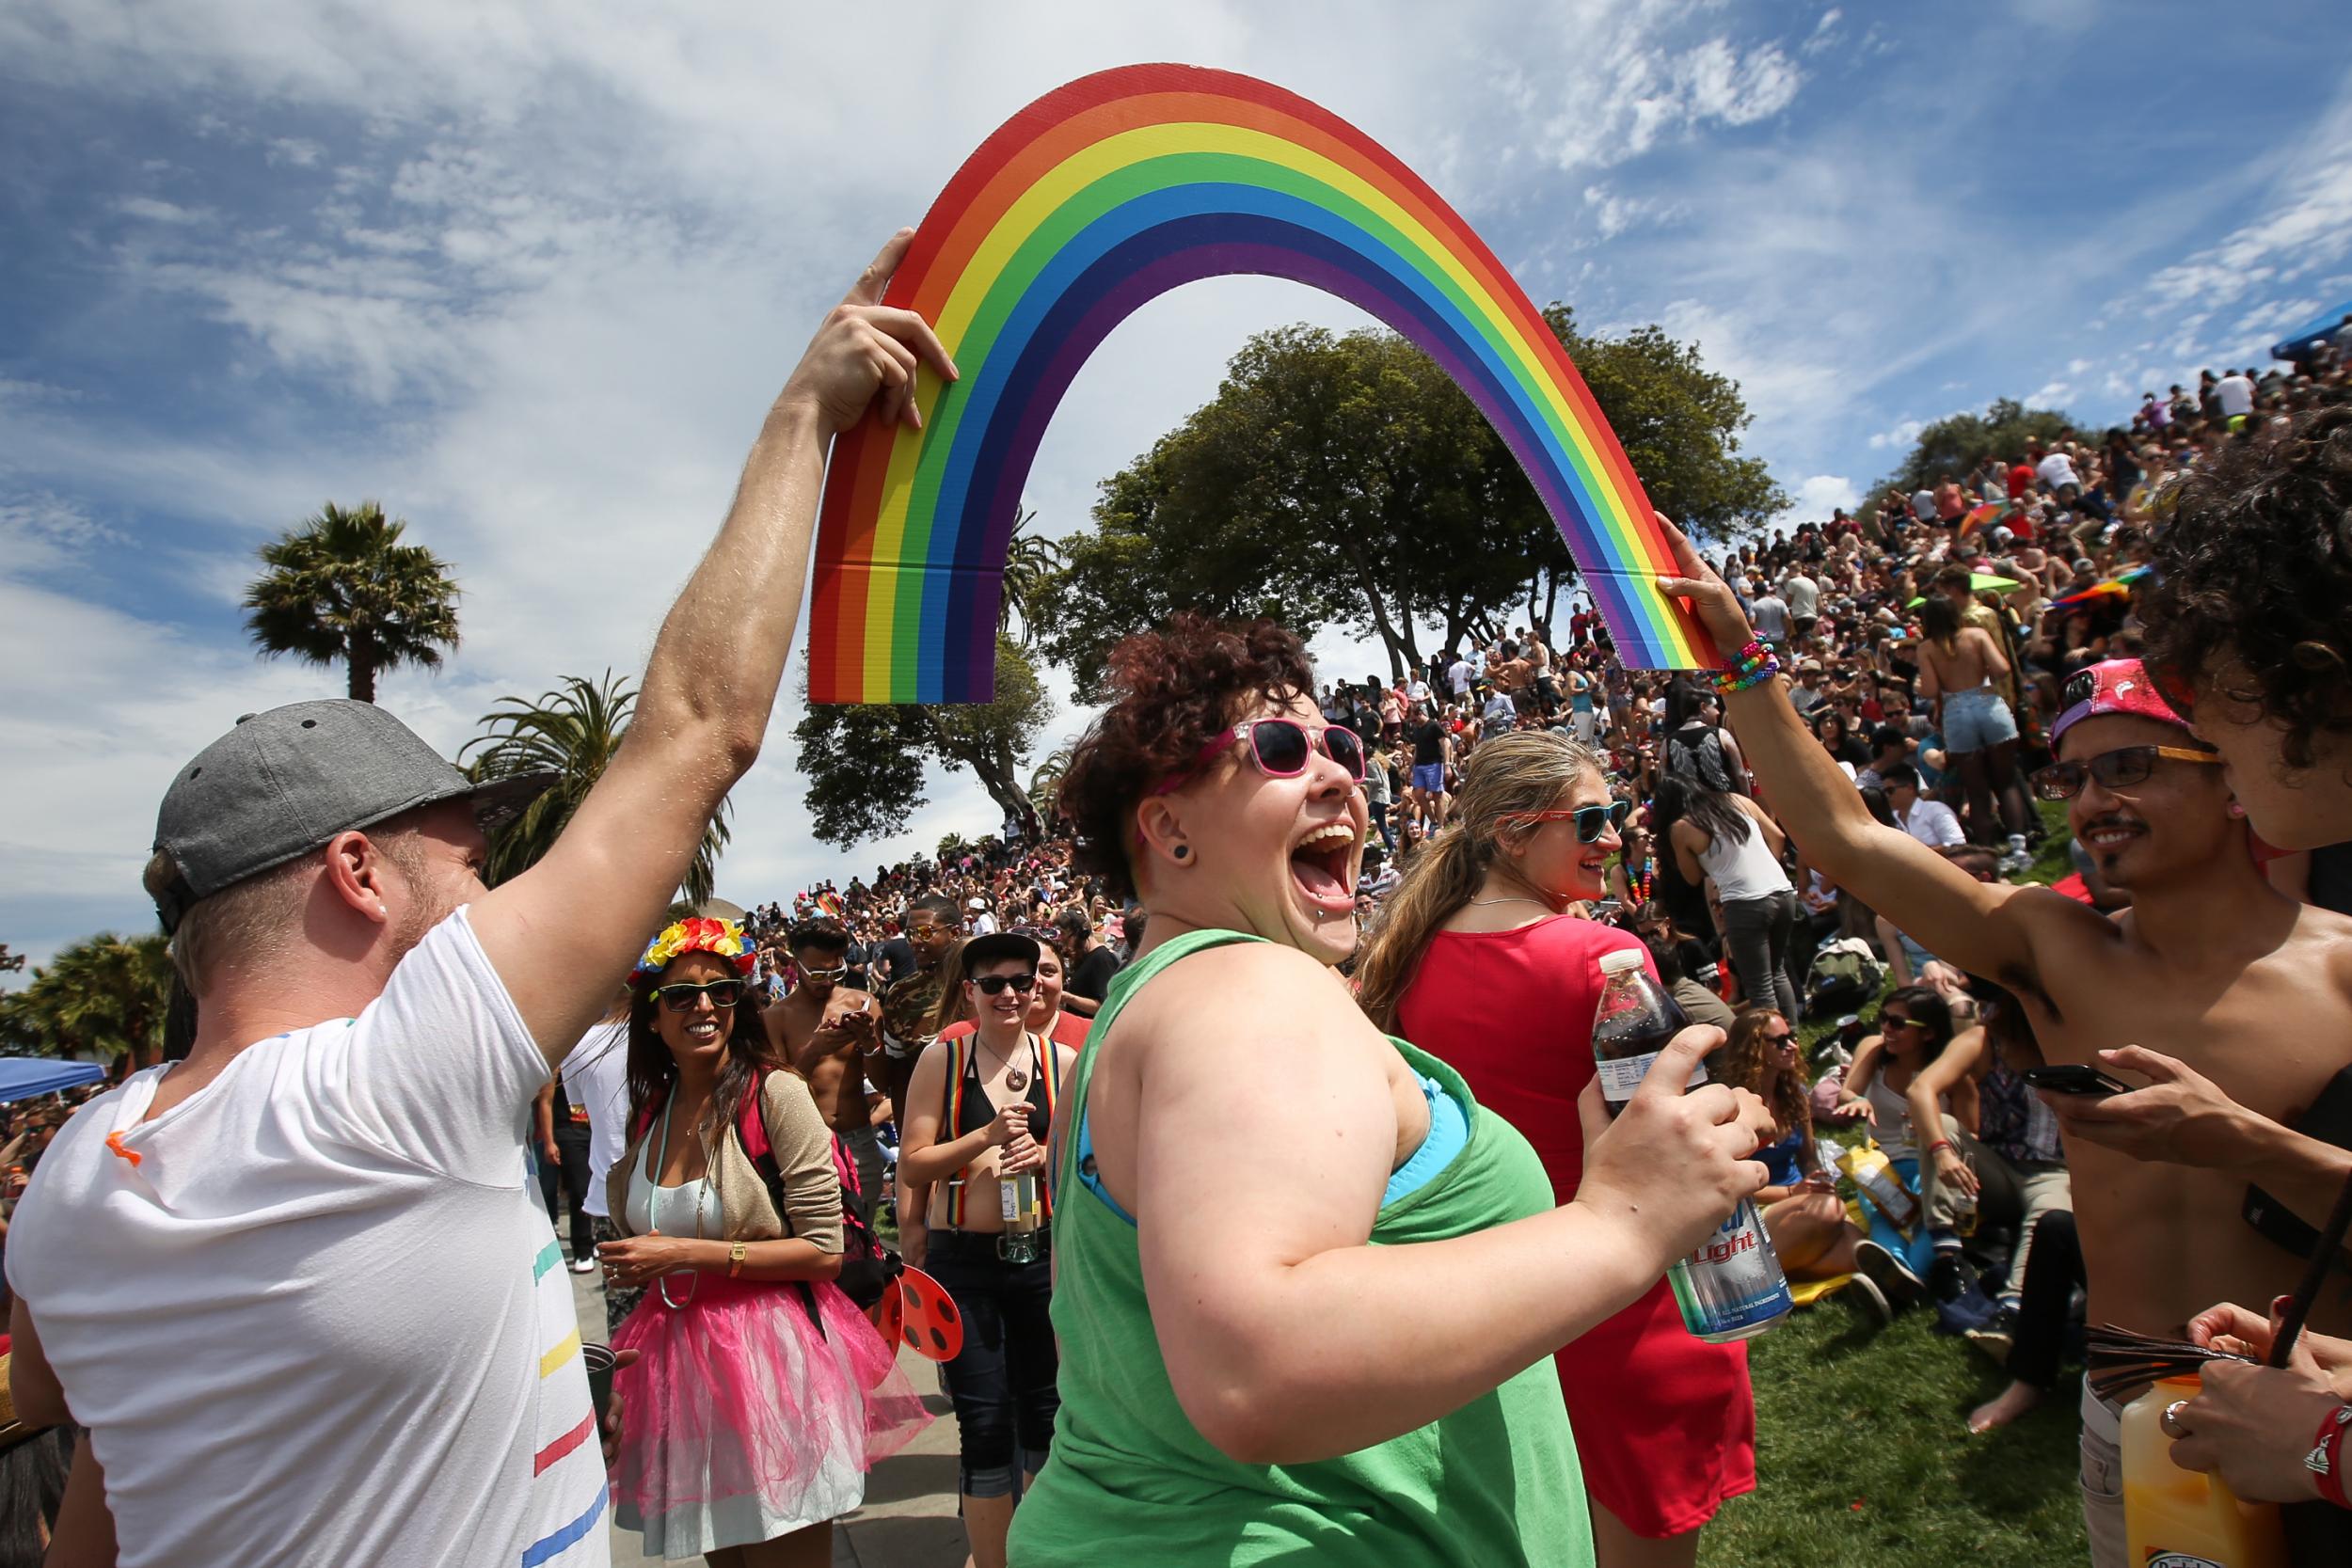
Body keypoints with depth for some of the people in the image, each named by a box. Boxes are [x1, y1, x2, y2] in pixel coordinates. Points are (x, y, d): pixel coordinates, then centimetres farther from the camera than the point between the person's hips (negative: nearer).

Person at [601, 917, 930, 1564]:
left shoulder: (776, 1094, -14)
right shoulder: (647, 1112, 5)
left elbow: (825, 1251, -16)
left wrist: (686, 1253, -18)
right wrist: (630, 1263, 5)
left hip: (770, 1360, -5)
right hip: (678, 1362, 6)